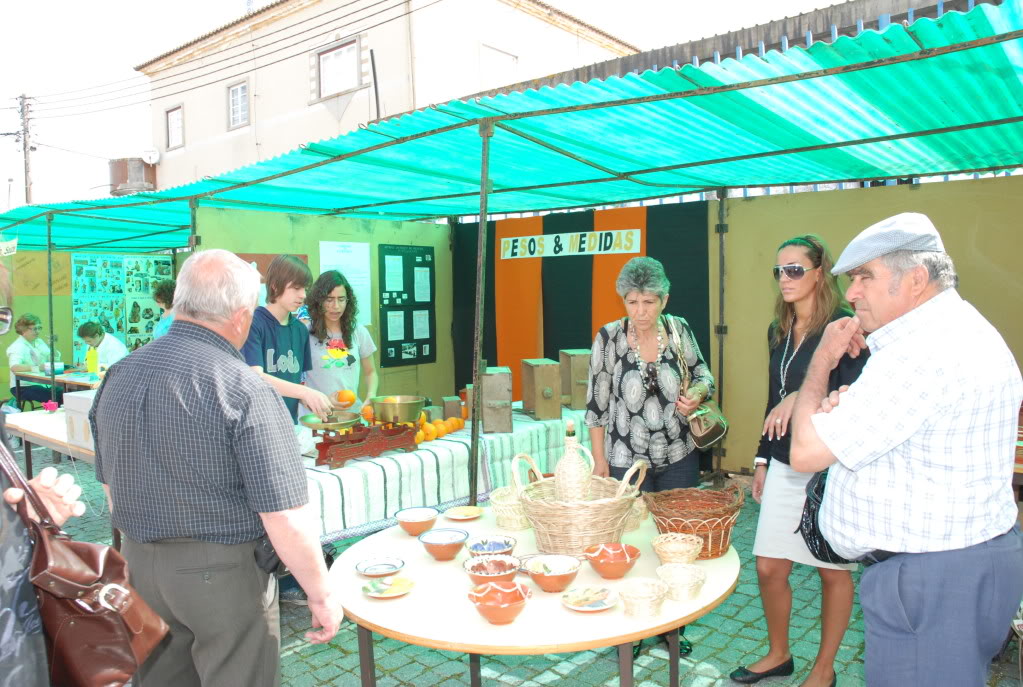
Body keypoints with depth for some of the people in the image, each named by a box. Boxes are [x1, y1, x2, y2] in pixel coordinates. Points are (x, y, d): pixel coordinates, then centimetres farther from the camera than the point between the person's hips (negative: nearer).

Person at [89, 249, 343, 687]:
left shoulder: (118, 376, 0)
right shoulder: (245, 391, -22)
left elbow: (111, 487, 11)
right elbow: (286, 519, -22)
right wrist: (321, 594, -10)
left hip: (139, 567, 6)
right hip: (223, 571, -6)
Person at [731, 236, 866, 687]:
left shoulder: (843, 326, -11)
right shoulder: (779, 330, 10)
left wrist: (804, 396, -33)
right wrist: (762, 459, 17)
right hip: (785, 465, 6)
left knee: (833, 570, 10)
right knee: (768, 566, 9)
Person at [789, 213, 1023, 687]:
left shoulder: (922, 353, -25)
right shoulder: (958, 329, 10)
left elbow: (806, 451, -22)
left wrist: (823, 360, -8)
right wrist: (848, 408, -4)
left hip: (932, 581, -10)